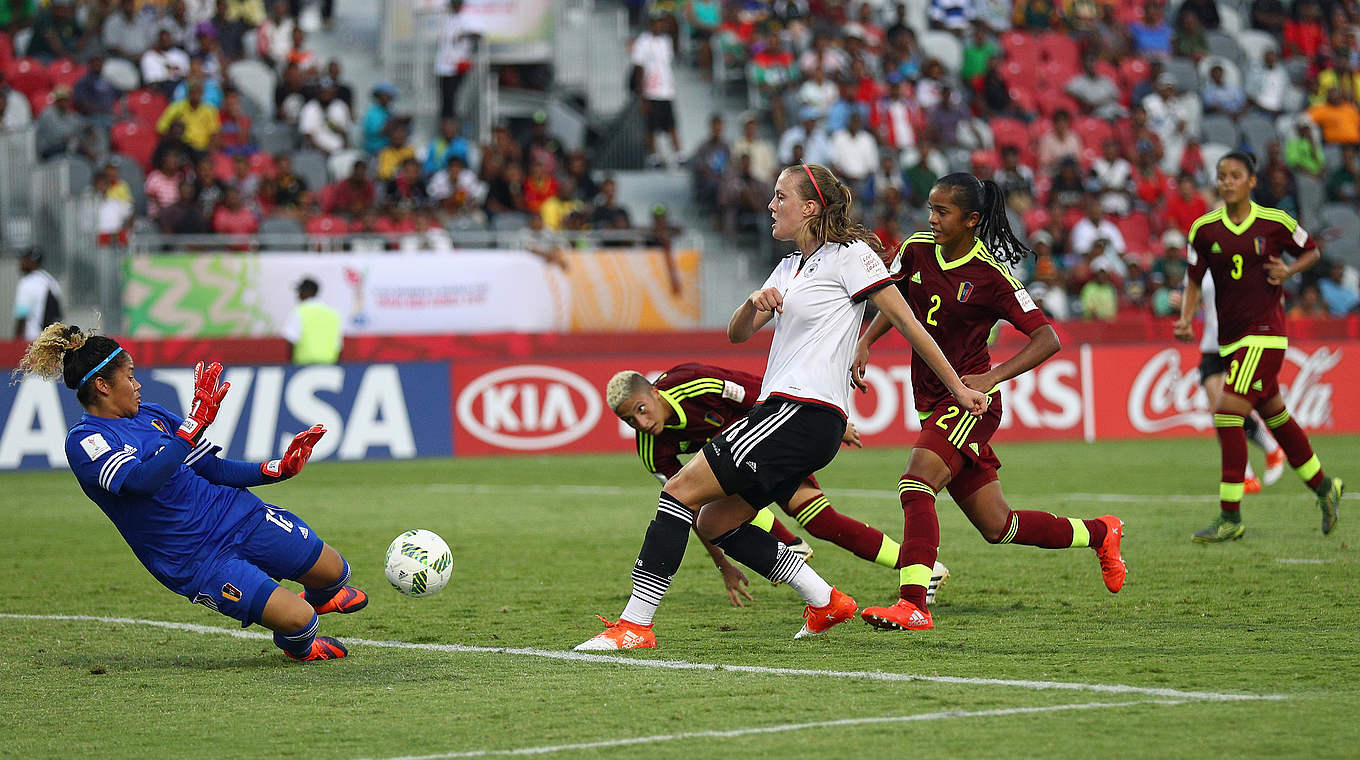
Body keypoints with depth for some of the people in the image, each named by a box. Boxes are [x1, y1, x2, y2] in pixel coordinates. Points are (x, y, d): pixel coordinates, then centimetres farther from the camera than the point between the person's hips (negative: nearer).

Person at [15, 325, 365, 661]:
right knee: (297, 619, -19)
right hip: (192, 559, -7)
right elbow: (142, 482, -32)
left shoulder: (152, 415, 7)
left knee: (334, 573, 7)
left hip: (235, 515, 7)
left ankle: (320, 598, 46)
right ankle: (296, 645, 20)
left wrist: (278, 468, 2)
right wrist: (195, 423, -34)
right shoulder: (84, 442, -14)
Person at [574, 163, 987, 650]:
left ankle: (635, 624, -14)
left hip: (804, 411, -9)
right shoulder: (791, 266, 21)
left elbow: (905, 321, -4)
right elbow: (737, 334, 18)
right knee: (713, 521, 10)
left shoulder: (849, 254, -5)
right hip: (783, 410, 9)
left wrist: (957, 387, -3)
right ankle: (825, 602, 11)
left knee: (681, 489, -13)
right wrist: (754, 303, -5)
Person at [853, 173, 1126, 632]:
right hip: (932, 402, 7)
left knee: (916, 481, -28)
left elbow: (1047, 339, -15)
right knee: (997, 526, 12)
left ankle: (913, 605, -33)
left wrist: (990, 378, -26)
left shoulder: (991, 276, -14)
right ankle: (1099, 533, 34)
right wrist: (865, 342, 4)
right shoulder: (917, 250, 2)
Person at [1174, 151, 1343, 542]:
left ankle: (1231, 517, -10)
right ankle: (1324, 487, 36)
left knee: (1227, 414, -15)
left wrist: (1289, 270, -8)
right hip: (1230, 335, 5)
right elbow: (1194, 280, 9)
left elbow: (1311, 251, 11)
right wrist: (1186, 318, -7)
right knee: (1275, 415, 16)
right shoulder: (1204, 228, 2)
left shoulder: (1275, 222, -6)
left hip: (1264, 332, -5)